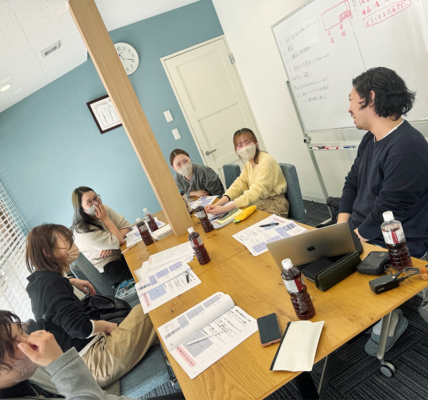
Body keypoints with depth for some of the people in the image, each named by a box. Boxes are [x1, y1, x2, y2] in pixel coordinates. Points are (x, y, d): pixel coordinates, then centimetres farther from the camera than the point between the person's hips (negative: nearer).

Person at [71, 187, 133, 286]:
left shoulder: (104, 209, -4)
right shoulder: (83, 231, -25)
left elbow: (127, 226, -5)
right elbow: (119, 241, -22)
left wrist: (113, 244, -21)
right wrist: (105, 218, -20)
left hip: (120, 254, 7)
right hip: (106, 270, -7)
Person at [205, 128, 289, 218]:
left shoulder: (266, 161, -19)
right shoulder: (249, 163, 8)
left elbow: (255, 193, -28)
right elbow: (238, 185, -1)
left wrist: (224, 209, -34)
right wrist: (217, 204, -18)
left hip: (274, 206, -7)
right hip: (259, 204, 7)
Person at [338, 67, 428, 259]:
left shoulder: (406, 149, -23)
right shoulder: (370, 138, 8)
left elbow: (385, 215, -24)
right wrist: (340, 230, -1)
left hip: (393, 250, -8)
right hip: (357, 234, 8)